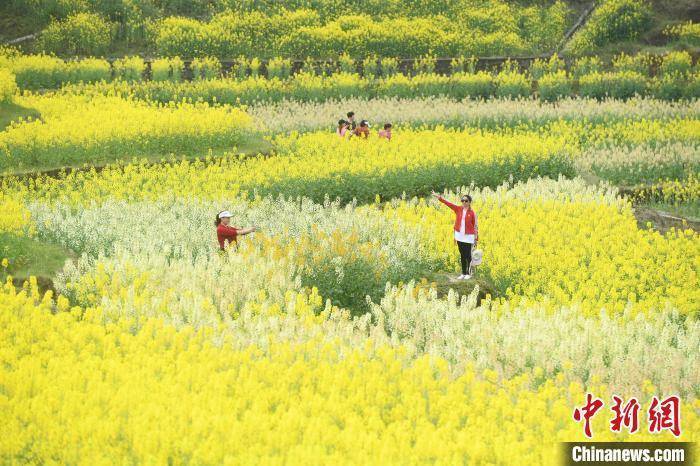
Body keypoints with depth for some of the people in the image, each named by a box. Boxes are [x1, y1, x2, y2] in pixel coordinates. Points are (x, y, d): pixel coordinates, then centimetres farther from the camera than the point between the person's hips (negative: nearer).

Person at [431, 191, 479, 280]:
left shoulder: (472, 213, -6)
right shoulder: (458, 209, 2)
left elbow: (475, 226, -1)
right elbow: (448, 203, -5)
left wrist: (476, 239, 0)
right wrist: (439, 197, -16)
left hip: (468, 237, -4)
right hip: (459, 236, 4)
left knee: (468, 255, 1)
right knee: (462, 255, 10)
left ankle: (468, 273, 11)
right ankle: (463, 273, 16)